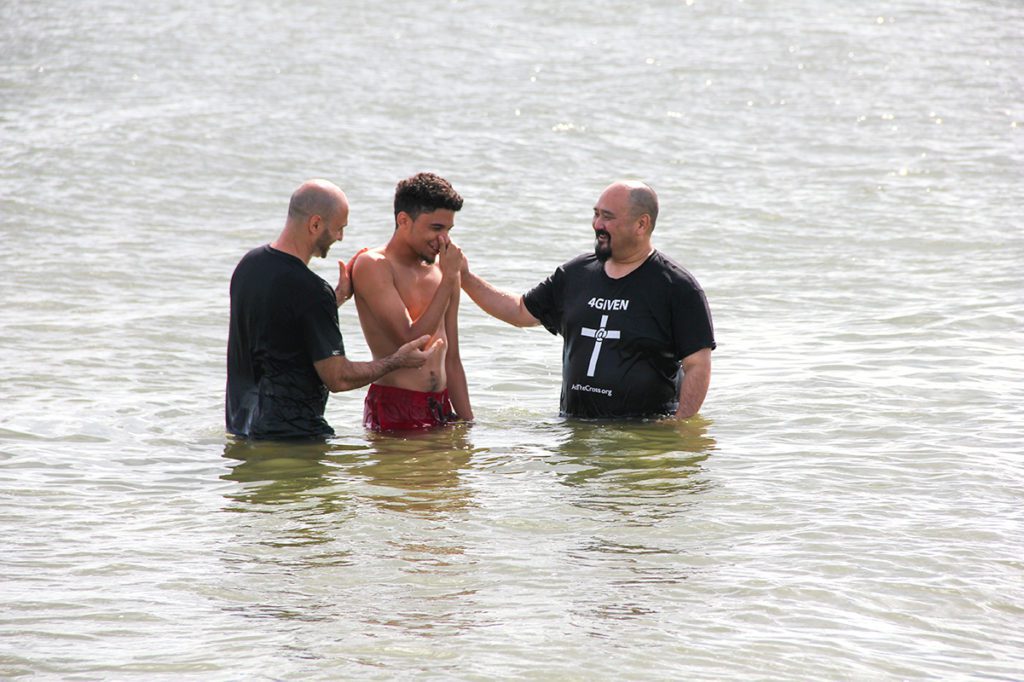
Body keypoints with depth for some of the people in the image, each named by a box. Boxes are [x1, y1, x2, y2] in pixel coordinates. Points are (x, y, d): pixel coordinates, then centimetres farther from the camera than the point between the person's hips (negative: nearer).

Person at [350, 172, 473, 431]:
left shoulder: (443, 270, 14)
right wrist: (448, 278, -11)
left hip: (442, 408, 6)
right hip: (394, 409, -6)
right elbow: (411, 339, -16)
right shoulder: (372, 266, -7)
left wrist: (467, 421, 15)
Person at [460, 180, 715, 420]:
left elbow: (698, 365, -6)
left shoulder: (677, 287, -3)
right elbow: (521, 312, 26)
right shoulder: (576, 273, 14)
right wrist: (466, 278, 16)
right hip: (574, 427, 5)